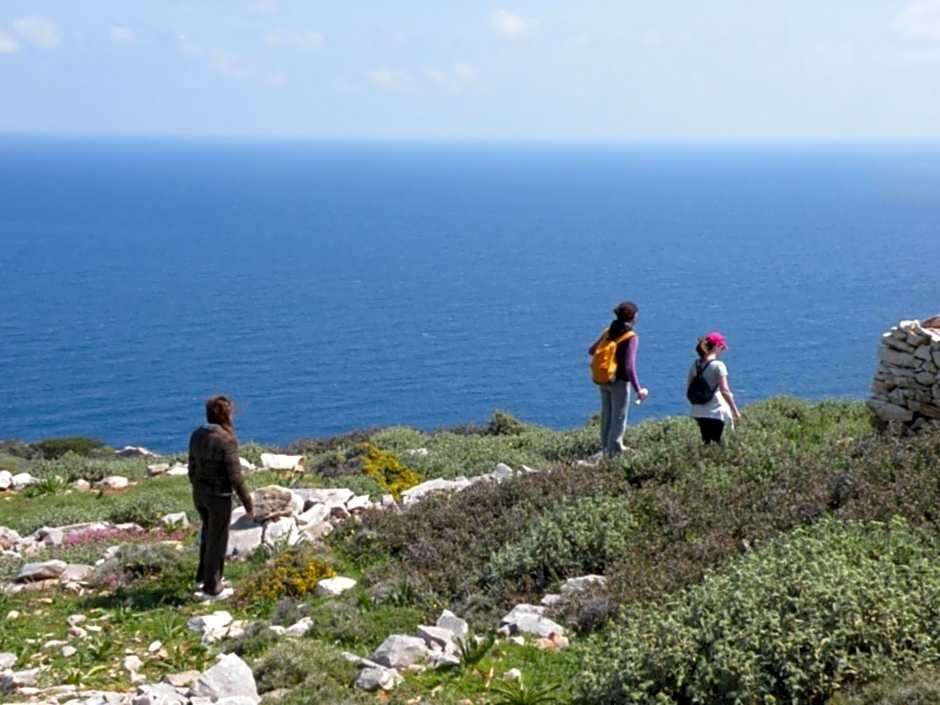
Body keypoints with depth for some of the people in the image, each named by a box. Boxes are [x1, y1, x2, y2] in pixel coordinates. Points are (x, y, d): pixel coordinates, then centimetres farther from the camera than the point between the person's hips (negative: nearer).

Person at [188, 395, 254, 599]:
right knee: (217, 540, 10)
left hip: (200, 493, 7)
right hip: (219, 496, -7)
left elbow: (193, 468, 7)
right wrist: (247, 502, -9)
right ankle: (211, 588, 22)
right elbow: (235, 476, -20)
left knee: (209, 532, 29)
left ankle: (204, 575, 40)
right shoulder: (227, 440, -23)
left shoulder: (197, 435, -2)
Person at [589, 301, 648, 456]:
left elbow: (591, 350, 13)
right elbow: (629, 366, -21)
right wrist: (638, 389, -17)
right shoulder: (632, 337, -15)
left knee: (606, 415, 18)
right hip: (619, 381, -6)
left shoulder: (608, 332, 3)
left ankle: (605, 448, 28)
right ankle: (615, 451, 2)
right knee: (618, 418, 2)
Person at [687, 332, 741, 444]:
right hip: (716, 413, -6)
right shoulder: (718, 365, -12)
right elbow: (724, 391, -17)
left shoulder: (695, 365, 6)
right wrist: (735, 410, -12)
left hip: (699, 412, 6)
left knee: (706, 443, 15)